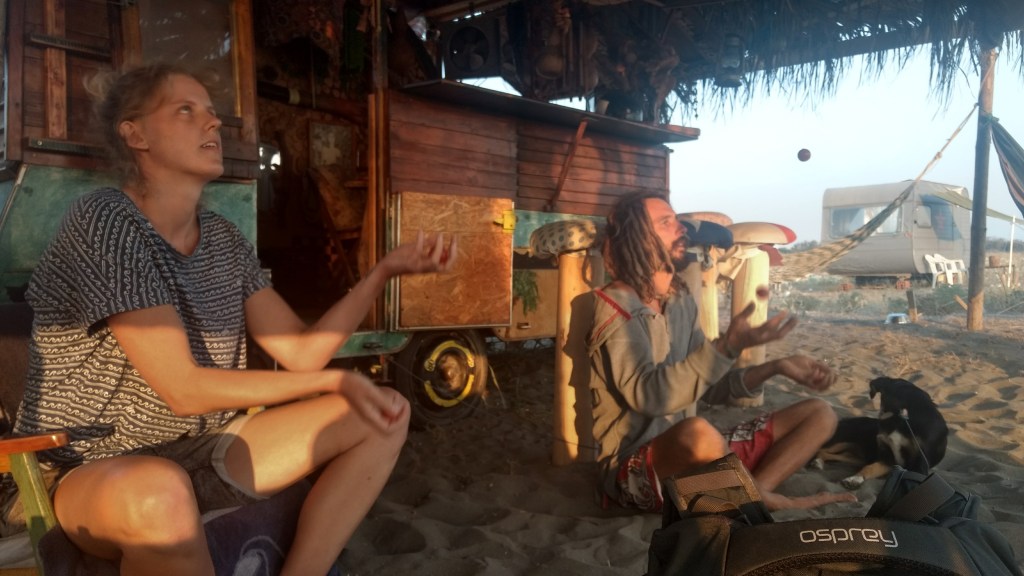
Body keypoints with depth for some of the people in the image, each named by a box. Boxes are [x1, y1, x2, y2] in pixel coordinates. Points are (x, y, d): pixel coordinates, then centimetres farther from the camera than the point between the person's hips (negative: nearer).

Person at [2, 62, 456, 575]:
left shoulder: (223, 240, 4)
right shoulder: (103, 222, -17)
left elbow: (301, 351, -1)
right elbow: (184, 390, -23)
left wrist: (386, 268, -9)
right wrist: (335, 381, -23)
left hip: (201, 454, 7)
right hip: (95, 471, -7)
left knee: (385, 413, -1)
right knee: (158, 493, -43)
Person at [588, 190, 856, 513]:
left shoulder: (681, 301, 10)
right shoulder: (616, 306, -14)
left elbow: (709, 386, 13)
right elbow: (648, 395, -29)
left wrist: (776, 368, 1)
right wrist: (728, 347, -34)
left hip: (690, 456, 8)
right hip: (634, 469, -8)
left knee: (819, 414, 5)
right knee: (698, 432, -42)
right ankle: (760, 499, -10)